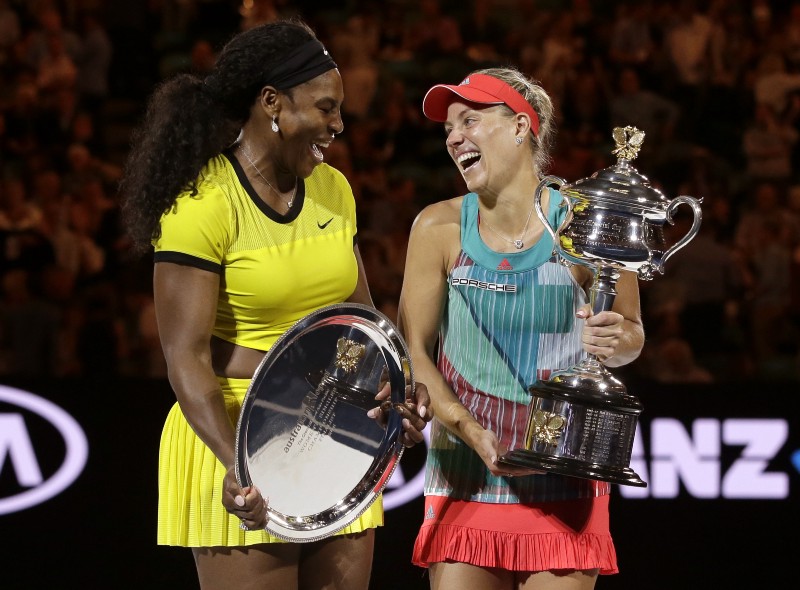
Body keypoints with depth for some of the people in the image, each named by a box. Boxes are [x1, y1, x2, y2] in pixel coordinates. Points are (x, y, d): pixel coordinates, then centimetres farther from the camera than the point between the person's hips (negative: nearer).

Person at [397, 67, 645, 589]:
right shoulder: (441, 229, -2)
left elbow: (632, 332, 6)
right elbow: (414, 349, 1)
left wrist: (614, 341, -18)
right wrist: (469, 429, -13)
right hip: (465, 478, 2)